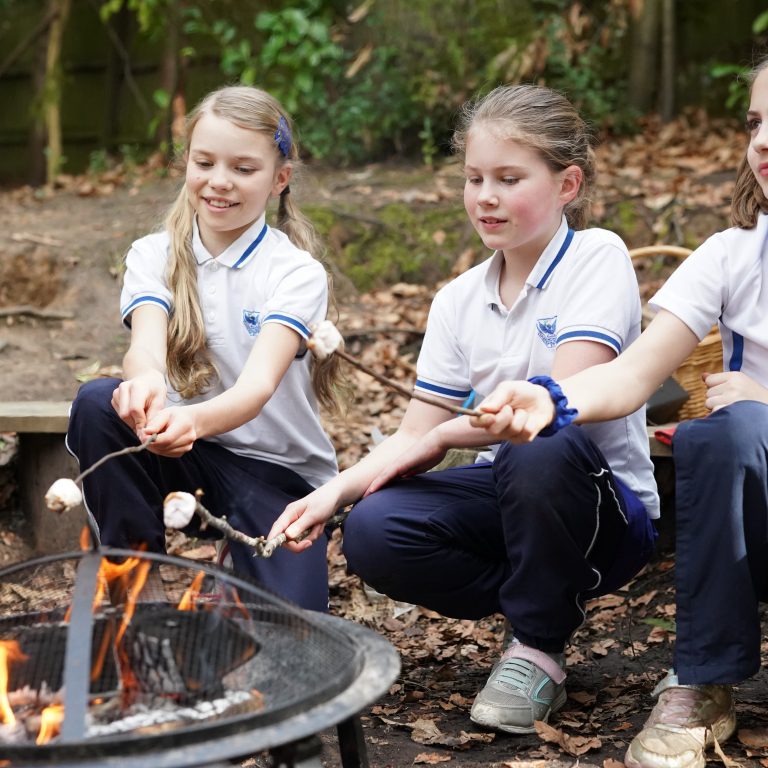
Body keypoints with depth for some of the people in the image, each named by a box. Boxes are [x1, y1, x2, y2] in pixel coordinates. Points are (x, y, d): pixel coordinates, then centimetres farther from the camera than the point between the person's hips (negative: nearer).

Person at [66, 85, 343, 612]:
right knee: (98, 402, -27)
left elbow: (259, 384, -28)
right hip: (186, 452, 3)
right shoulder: (154, 257, -3)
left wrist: (195, 420, -51)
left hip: (279, 473, -2)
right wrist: (147, 384, -49)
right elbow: (146, 344, -23)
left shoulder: (297, 272, -11)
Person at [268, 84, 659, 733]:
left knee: (538, 450, -39)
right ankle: (553, 602, 1)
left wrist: (441, 434, -14)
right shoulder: (460, 301, 6)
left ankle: (539, 646, -13)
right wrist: (335, 491, -16)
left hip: (604, 509, -5)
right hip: (505, 498, 5)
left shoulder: (598, 259, -11)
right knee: (372, 534, -21)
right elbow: (413, 440, 3)